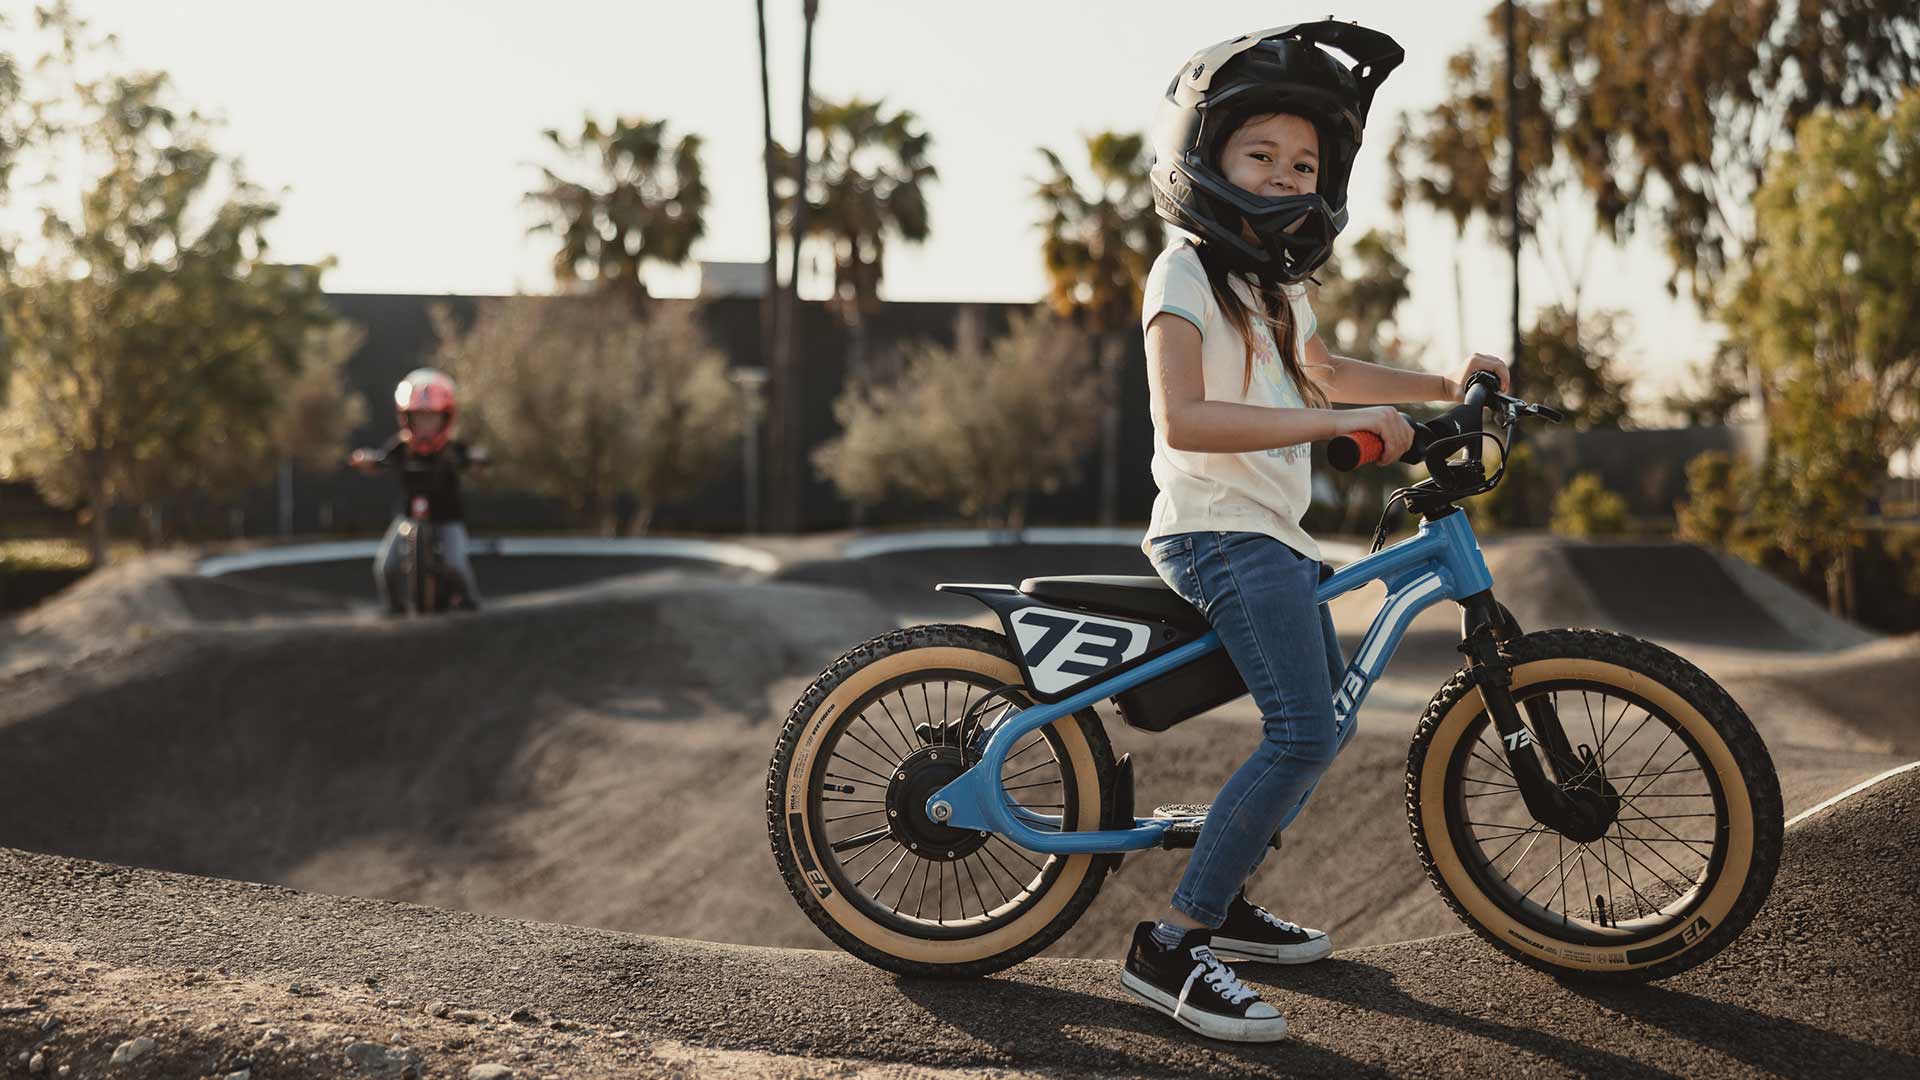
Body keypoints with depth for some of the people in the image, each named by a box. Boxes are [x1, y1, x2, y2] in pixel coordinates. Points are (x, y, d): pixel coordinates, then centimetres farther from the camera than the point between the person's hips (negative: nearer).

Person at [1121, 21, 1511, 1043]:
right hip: (1219, 533, -10)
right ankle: (1169, 947, -20)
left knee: (1323, 728, 16)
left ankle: (1223, 902, 28)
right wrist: (1342, 423, -29)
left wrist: (1443, 385, 29)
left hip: (1273, 537, 10)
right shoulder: (1185, 273, -11)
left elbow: (1324, 370, 37)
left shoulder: (1275, 283, 19)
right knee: (1302, 735, -22)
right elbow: (1184, 418, -26)